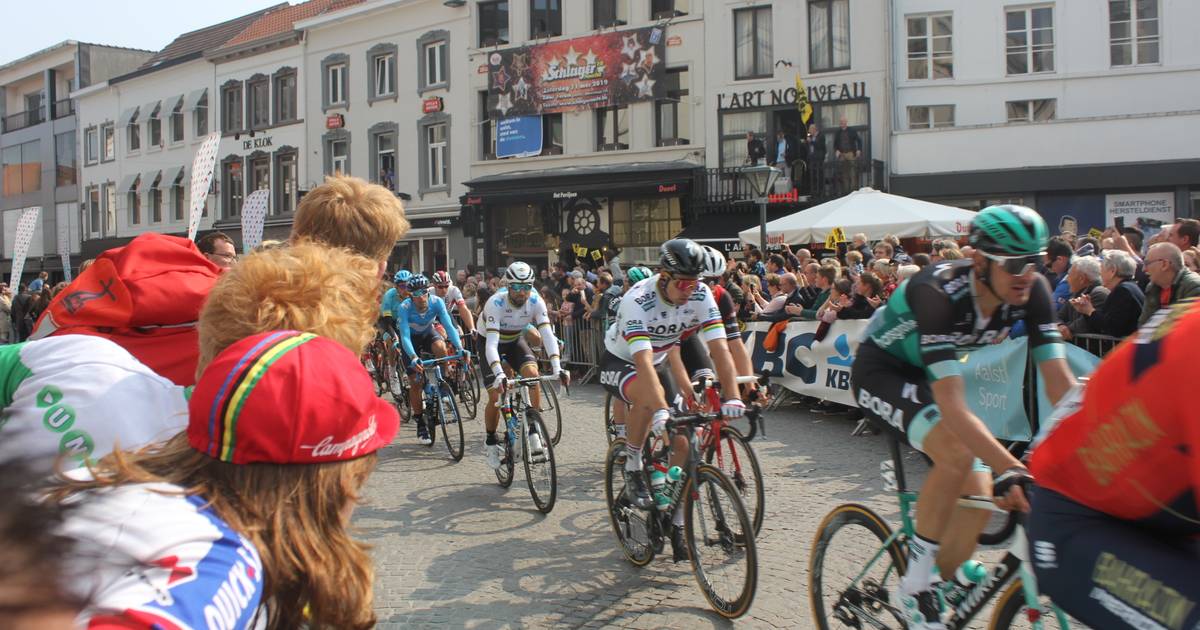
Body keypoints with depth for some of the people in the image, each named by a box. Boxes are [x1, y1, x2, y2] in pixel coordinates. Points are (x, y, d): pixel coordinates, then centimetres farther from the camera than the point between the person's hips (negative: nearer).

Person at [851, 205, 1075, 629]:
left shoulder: (1031, 292, -17)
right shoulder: (939, 292, -36)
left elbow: (1060, 381, -18)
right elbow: (952, 406, -42)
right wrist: (1012, 469, -50)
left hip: (927, 375, 7)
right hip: (880, 371, -6)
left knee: (979, 496, -6)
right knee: (957, 452, -32)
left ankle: (921, 593, 15)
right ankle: (916, 585, -13)